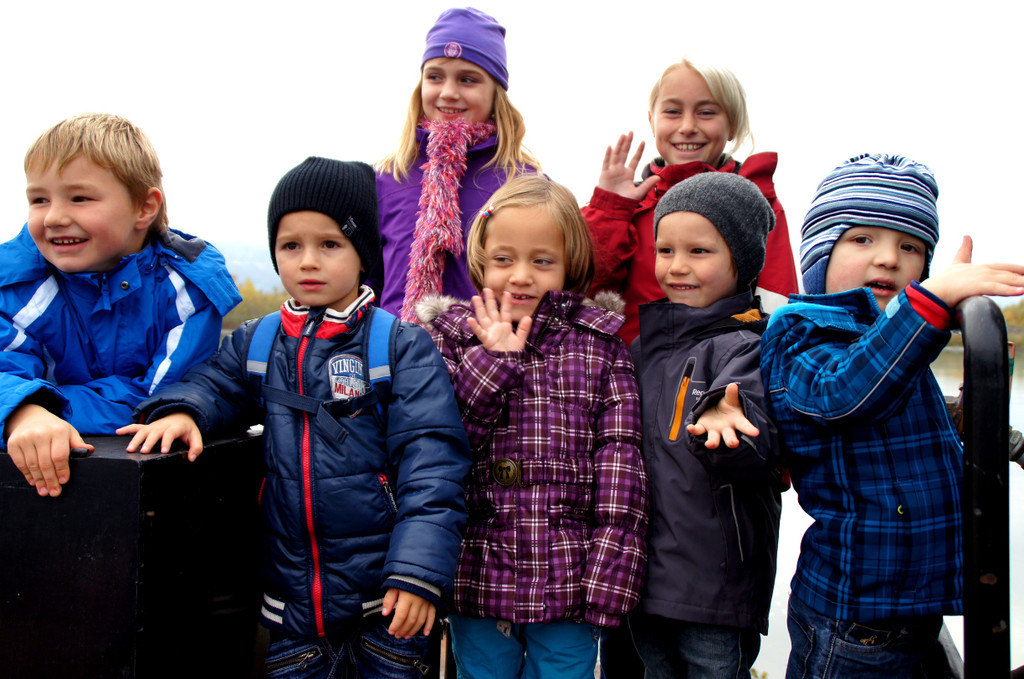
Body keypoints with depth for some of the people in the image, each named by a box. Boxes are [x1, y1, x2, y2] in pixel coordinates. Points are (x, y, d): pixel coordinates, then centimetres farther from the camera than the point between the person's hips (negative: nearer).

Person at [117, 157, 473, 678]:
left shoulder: (403, 346, -8)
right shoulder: (255, 342, 6)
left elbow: (430, 460, -13)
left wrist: (418, 570, -21)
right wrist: (179, 410, -13)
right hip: (290, 594, 4)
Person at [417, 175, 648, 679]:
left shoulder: (600, 347, 2)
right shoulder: (452, 338, 5)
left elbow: (620, 460, -3)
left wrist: (608, 578, -10)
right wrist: (493, 359, -13)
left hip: (566, 582, -1)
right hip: (478, 577, 1)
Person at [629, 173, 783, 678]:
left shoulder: (745, 346, -11)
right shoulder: (645, 344, 10)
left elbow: (762, 447, -26)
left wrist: (723, 425, -46)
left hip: (717, 582, -6)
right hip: (645, 572, 7)